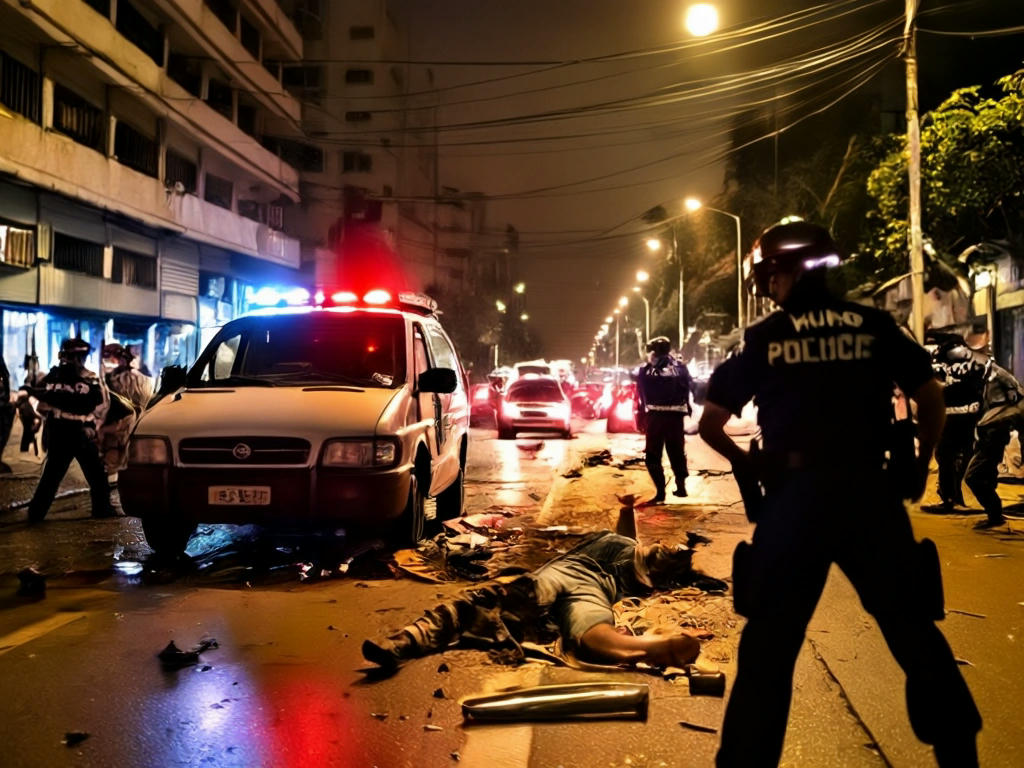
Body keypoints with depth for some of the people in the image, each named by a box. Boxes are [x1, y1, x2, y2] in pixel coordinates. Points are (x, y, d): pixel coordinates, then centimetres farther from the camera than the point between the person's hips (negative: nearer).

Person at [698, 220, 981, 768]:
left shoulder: (763, 339, 1)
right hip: (869, 492, 2)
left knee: (769, 644, 8)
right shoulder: (874, 326, 4)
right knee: (914, 632, 15)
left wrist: (746, 463, 18)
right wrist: (919, 466, 18)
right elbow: (931, 400, 6)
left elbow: (709, 424, 4)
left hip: (794, 495, -1)